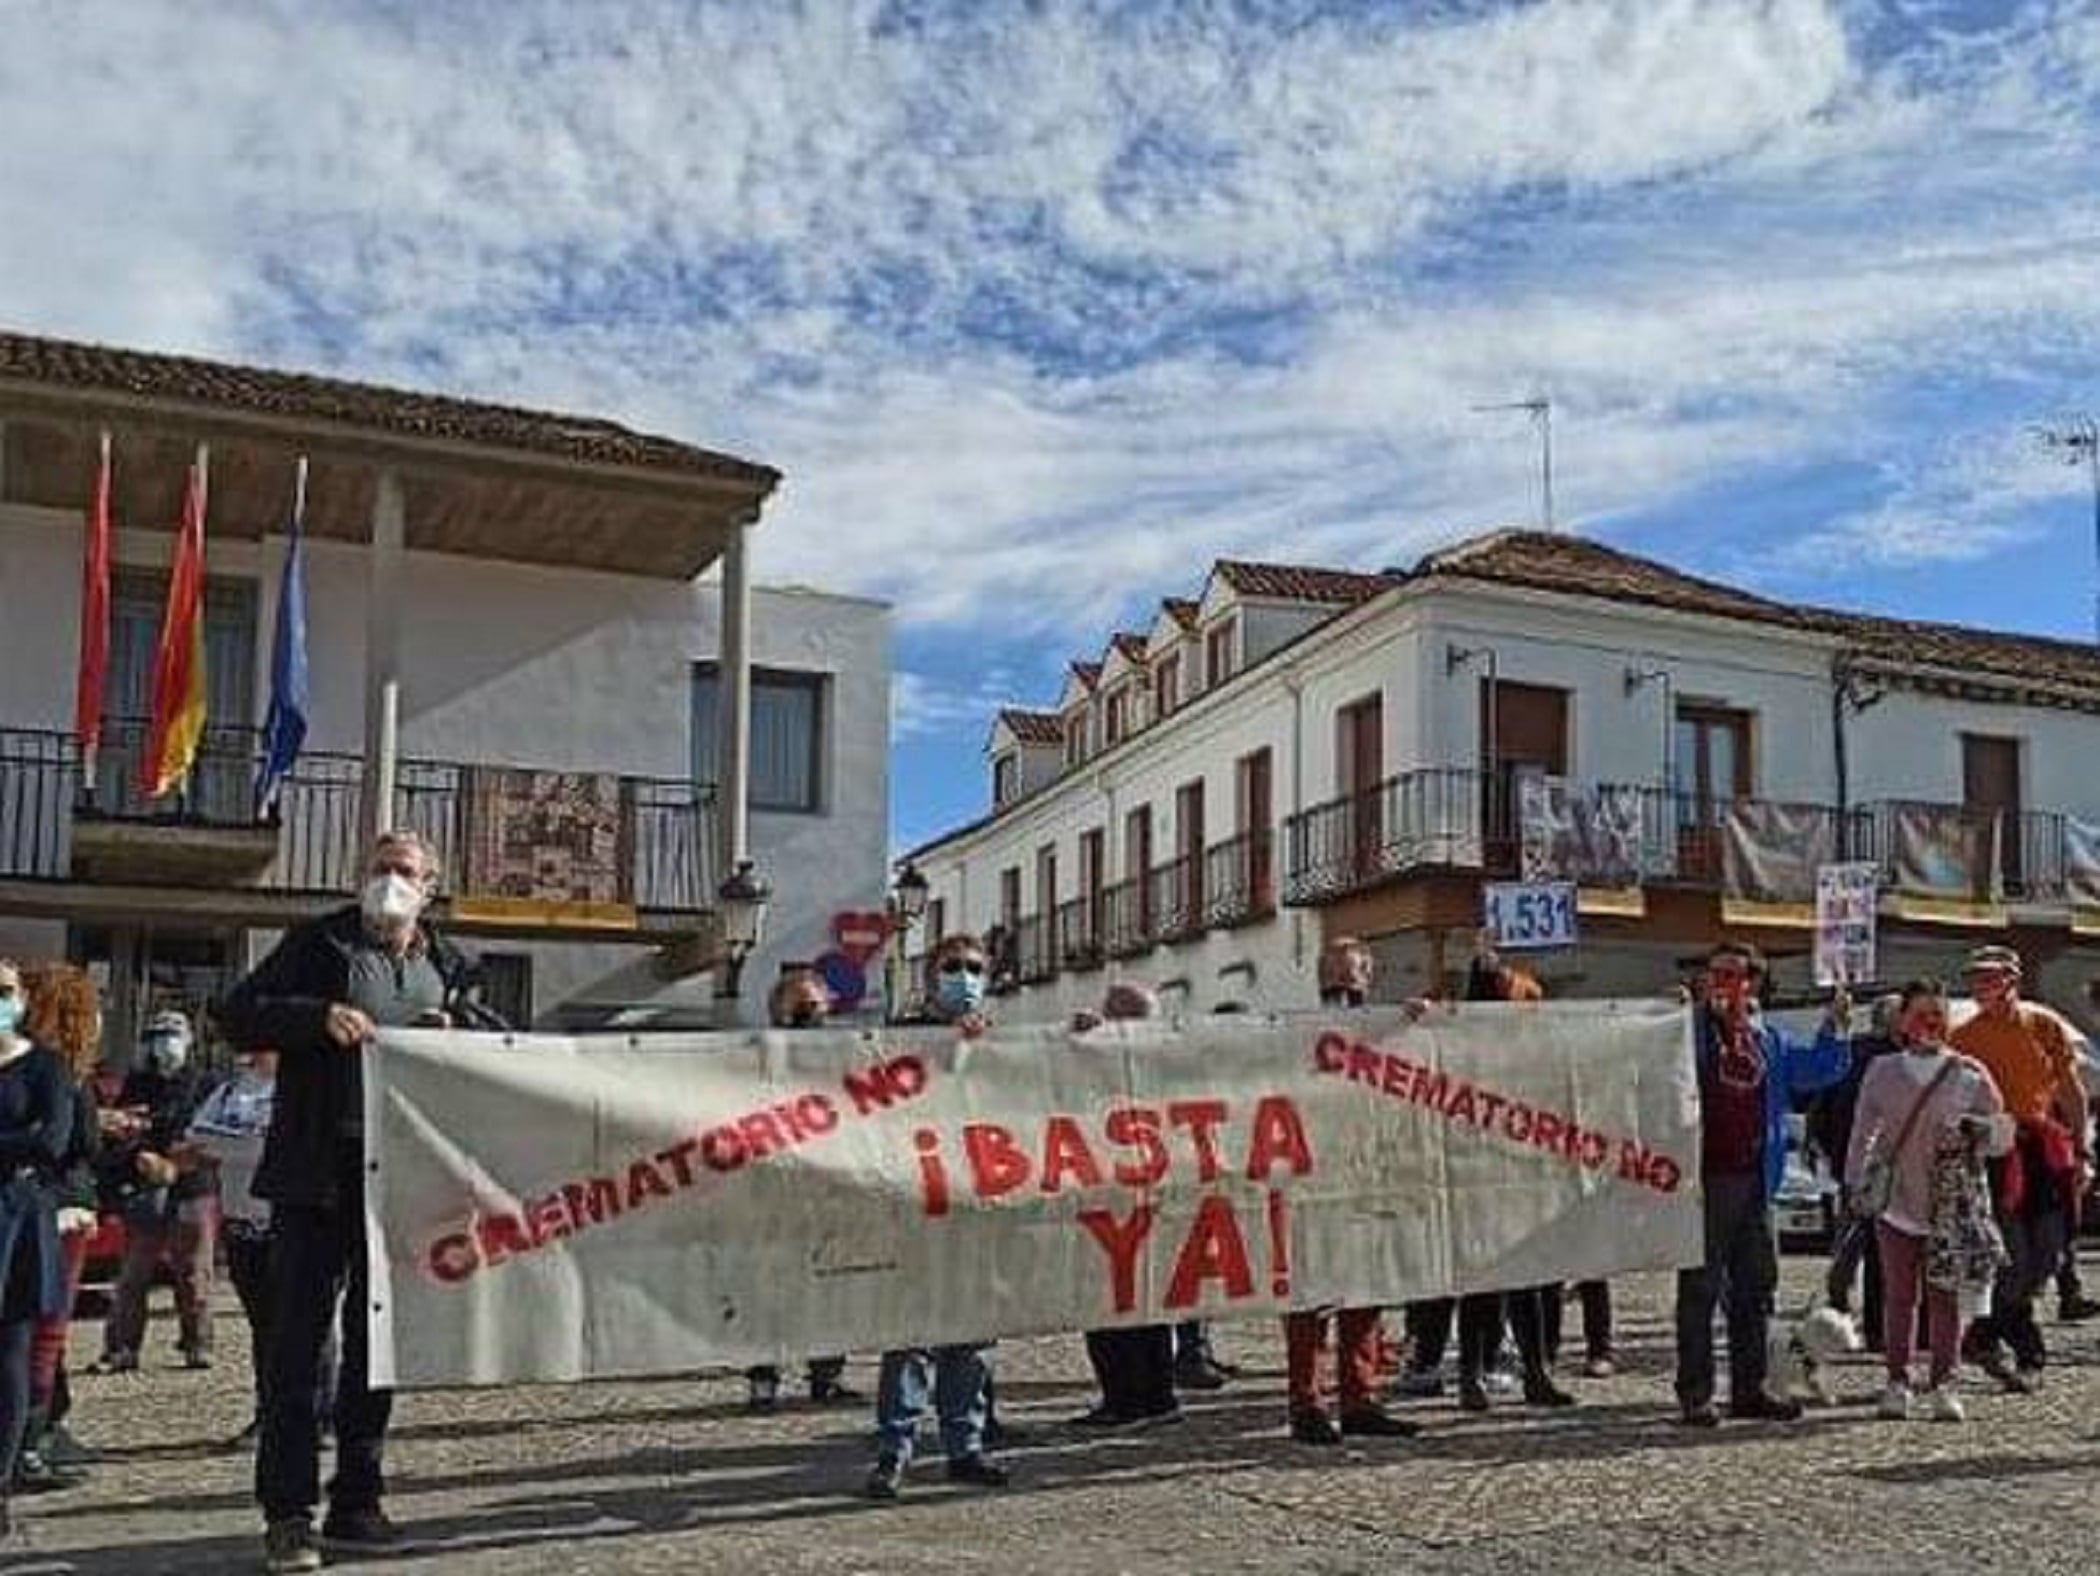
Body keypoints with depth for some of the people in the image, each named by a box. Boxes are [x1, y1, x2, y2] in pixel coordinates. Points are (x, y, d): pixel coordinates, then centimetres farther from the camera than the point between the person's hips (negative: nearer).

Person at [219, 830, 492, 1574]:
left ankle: (357, 1502, 21)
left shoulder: (449, 968, 13)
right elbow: (238, 1016, -2)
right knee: (297, 1338, -2)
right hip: (320, 1171, -3)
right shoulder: (319, 943, 4)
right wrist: (320, 1016, -18)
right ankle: (287, 1512, 4)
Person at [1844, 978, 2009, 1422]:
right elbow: (1863, 1132, 11)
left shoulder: (1970, 1074, 4)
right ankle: (1897, 1381, 12)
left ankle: (1943, 1385, 7)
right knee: (1899, 1295, 4)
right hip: (1896, 1200, 1)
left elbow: (2004, 1133, 6)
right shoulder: (1883, 1072, 7)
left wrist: (1975, 1128, -14)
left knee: (1945, 1295, 0)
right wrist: (1855, 1184, 6)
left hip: (1951, 1203, -1)